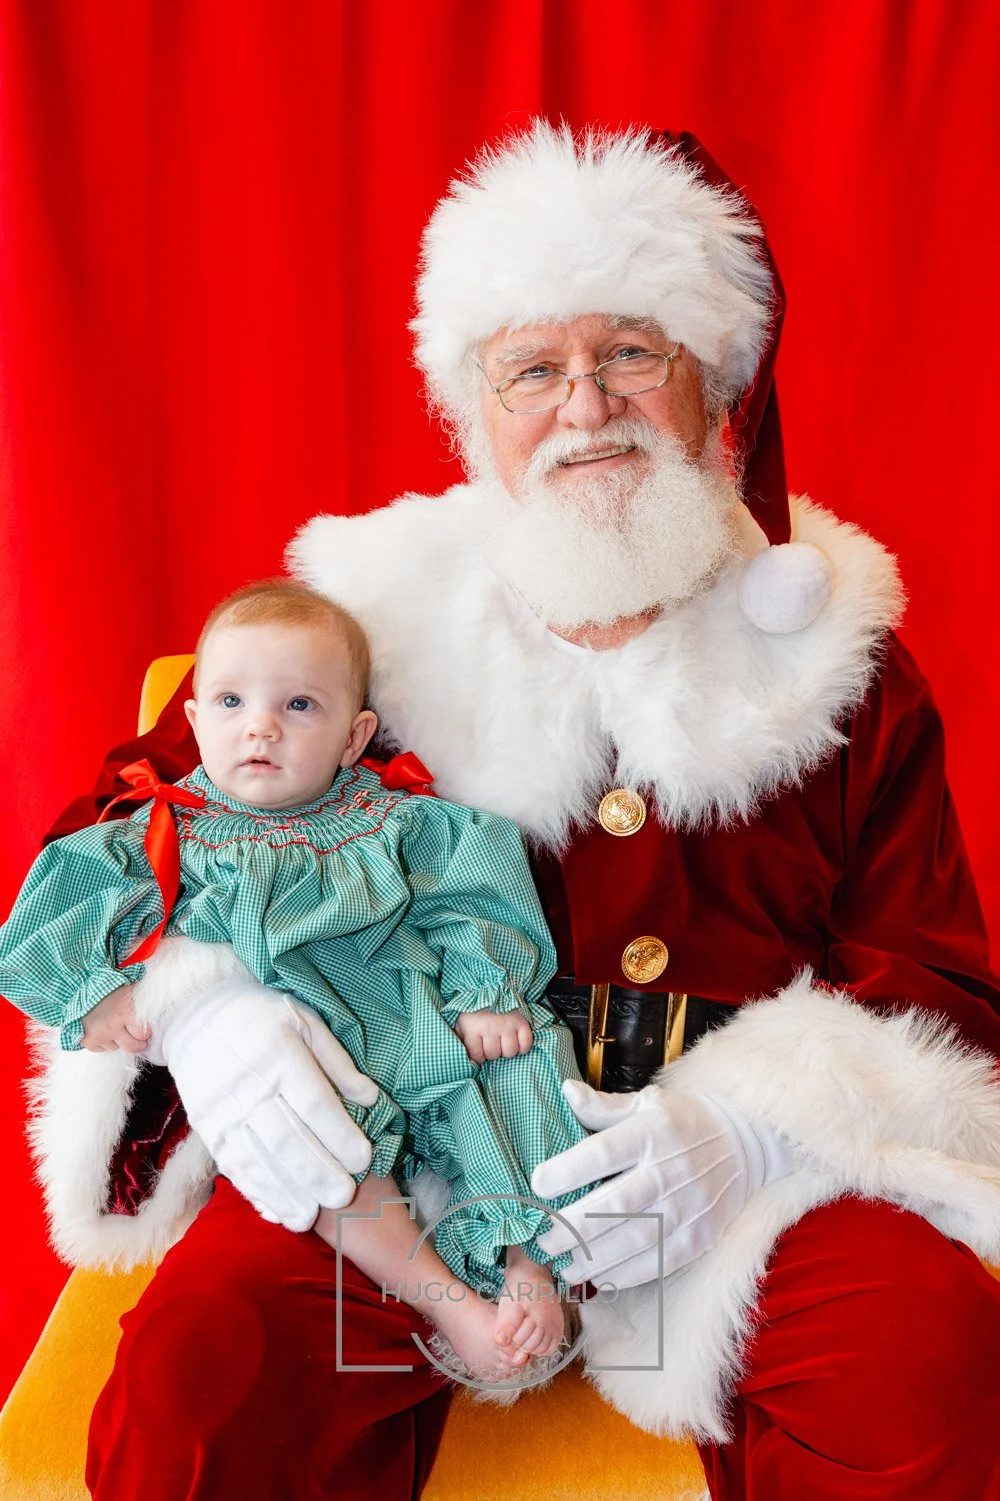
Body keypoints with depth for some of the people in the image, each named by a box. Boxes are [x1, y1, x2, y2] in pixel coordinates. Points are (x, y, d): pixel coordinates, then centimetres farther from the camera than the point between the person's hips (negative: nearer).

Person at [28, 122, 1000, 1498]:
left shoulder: (837, 653, 6)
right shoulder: (359, 622, 3)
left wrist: (749, 1121, -15)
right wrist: (205, 1000, -16)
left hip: (753, 1158, 2)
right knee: (197, 1374, -26)